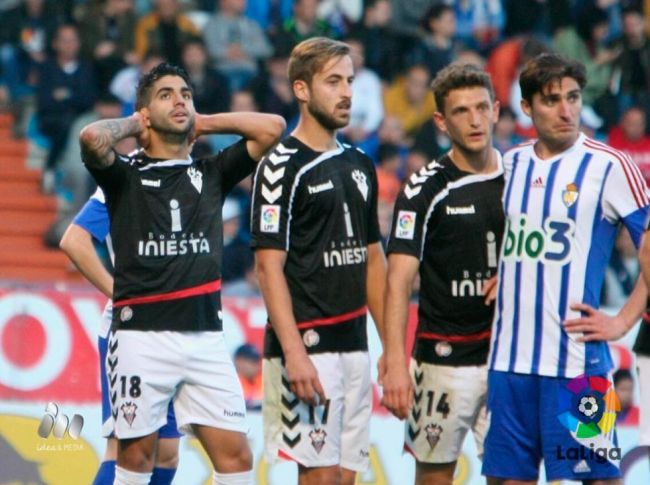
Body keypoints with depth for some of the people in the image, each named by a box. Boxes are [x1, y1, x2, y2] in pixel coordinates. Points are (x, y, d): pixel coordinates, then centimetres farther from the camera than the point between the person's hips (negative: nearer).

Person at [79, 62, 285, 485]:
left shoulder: (211, 173, 15)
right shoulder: (125, 174, 5)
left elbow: (272, 127, 7)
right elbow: (93, 138, -16)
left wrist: (204, 124, 13)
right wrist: (133, 125, 4)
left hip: (205, 336, 3)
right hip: (142, 334, -3)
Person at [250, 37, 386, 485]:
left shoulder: (360, 166, 15)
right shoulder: (282, 167, -8)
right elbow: (269, 266, -13)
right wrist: (293, 353, -21)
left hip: (354, 344, 7)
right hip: (308, 344, -7)